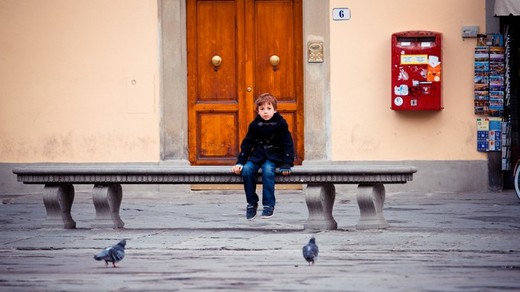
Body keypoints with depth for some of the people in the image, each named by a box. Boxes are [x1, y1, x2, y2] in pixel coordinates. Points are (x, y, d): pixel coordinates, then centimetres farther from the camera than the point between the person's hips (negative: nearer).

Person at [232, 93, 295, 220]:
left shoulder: (281, 124, -6)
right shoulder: (254, 125, 1)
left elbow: (288, 144, -6)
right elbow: (246, 144, 5)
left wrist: (287, 164, -14)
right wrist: (240, 162, -5)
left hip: (274, 157, -3)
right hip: (257, 155, 3)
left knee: (267, 170, -35)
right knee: (246, 170, -26)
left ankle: (269, 204, -24)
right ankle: (251, 203, -13)